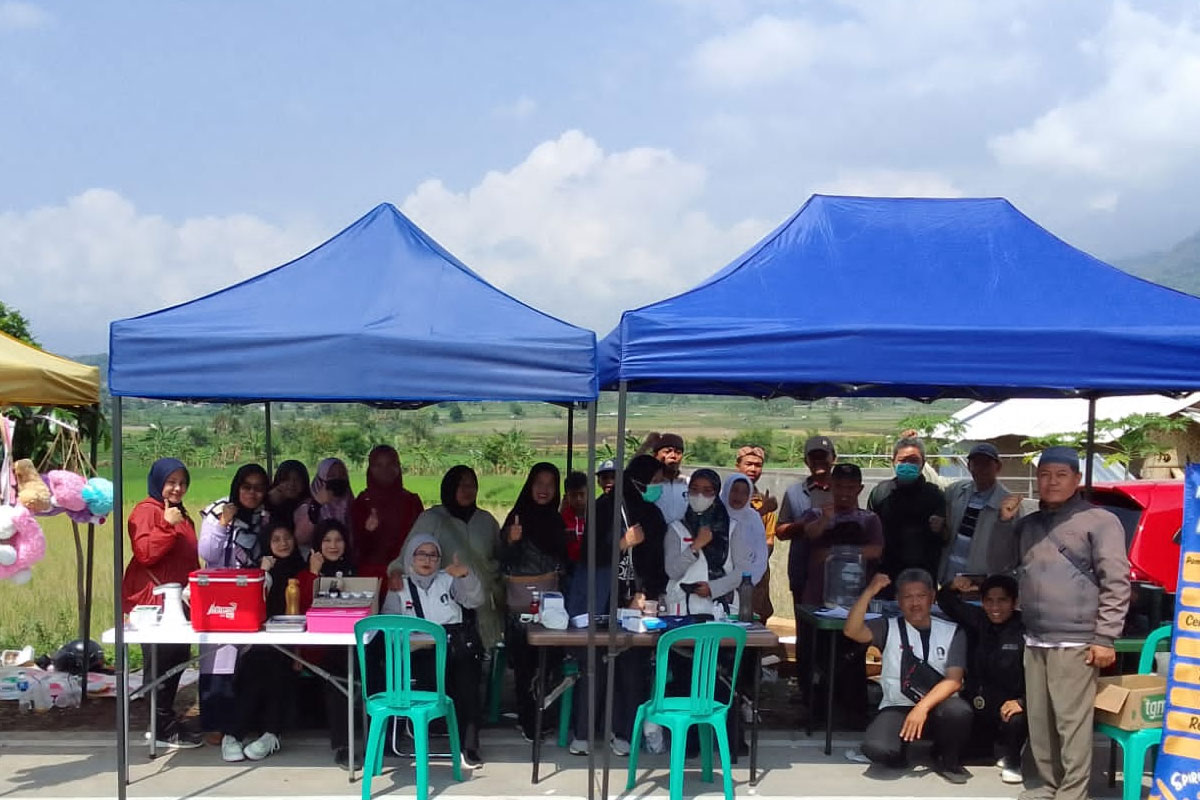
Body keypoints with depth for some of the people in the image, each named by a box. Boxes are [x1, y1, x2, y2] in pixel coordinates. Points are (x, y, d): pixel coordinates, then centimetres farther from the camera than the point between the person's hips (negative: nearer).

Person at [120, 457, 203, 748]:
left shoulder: (182, 515, 21)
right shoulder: (146, 511, -8)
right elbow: (144, 553, -20)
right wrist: (167, 525, -27)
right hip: (152, 601, -9)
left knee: (178, 658, 11)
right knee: (161, 662, -8)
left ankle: (166, 721, 21)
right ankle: (164, 730, -2)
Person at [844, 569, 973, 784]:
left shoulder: (952, 632, 4)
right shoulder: (888, 628, 5)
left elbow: (954, 680, -8)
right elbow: (852, 631, -14)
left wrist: (923, 706, -24)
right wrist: (870, 592, -21)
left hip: (937, 708, 1)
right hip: (897, 708, -1)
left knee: (958, 710, -35)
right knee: (877, 748, -32)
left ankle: (948, 760, -2)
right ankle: (901, 750, 8)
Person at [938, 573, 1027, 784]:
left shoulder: (1026, 630, -16)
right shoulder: (976, 620, 2)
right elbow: (946, 603, 17)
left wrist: (1022, 701, -35)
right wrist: (953, 587, -4)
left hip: (1009, 708, -6)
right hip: (976, 704, 6)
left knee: (1016, 721, -36)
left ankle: (1011, 761, -1)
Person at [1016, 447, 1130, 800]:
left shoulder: (1099, 521, -4)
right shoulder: (1027, 525, 17)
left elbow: (1116, 583, -9)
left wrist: (1105, 637, -13)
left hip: (1075, 643, -7)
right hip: (1034, 641, 7)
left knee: (1072, 722, -6)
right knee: (1039, 722, 11)